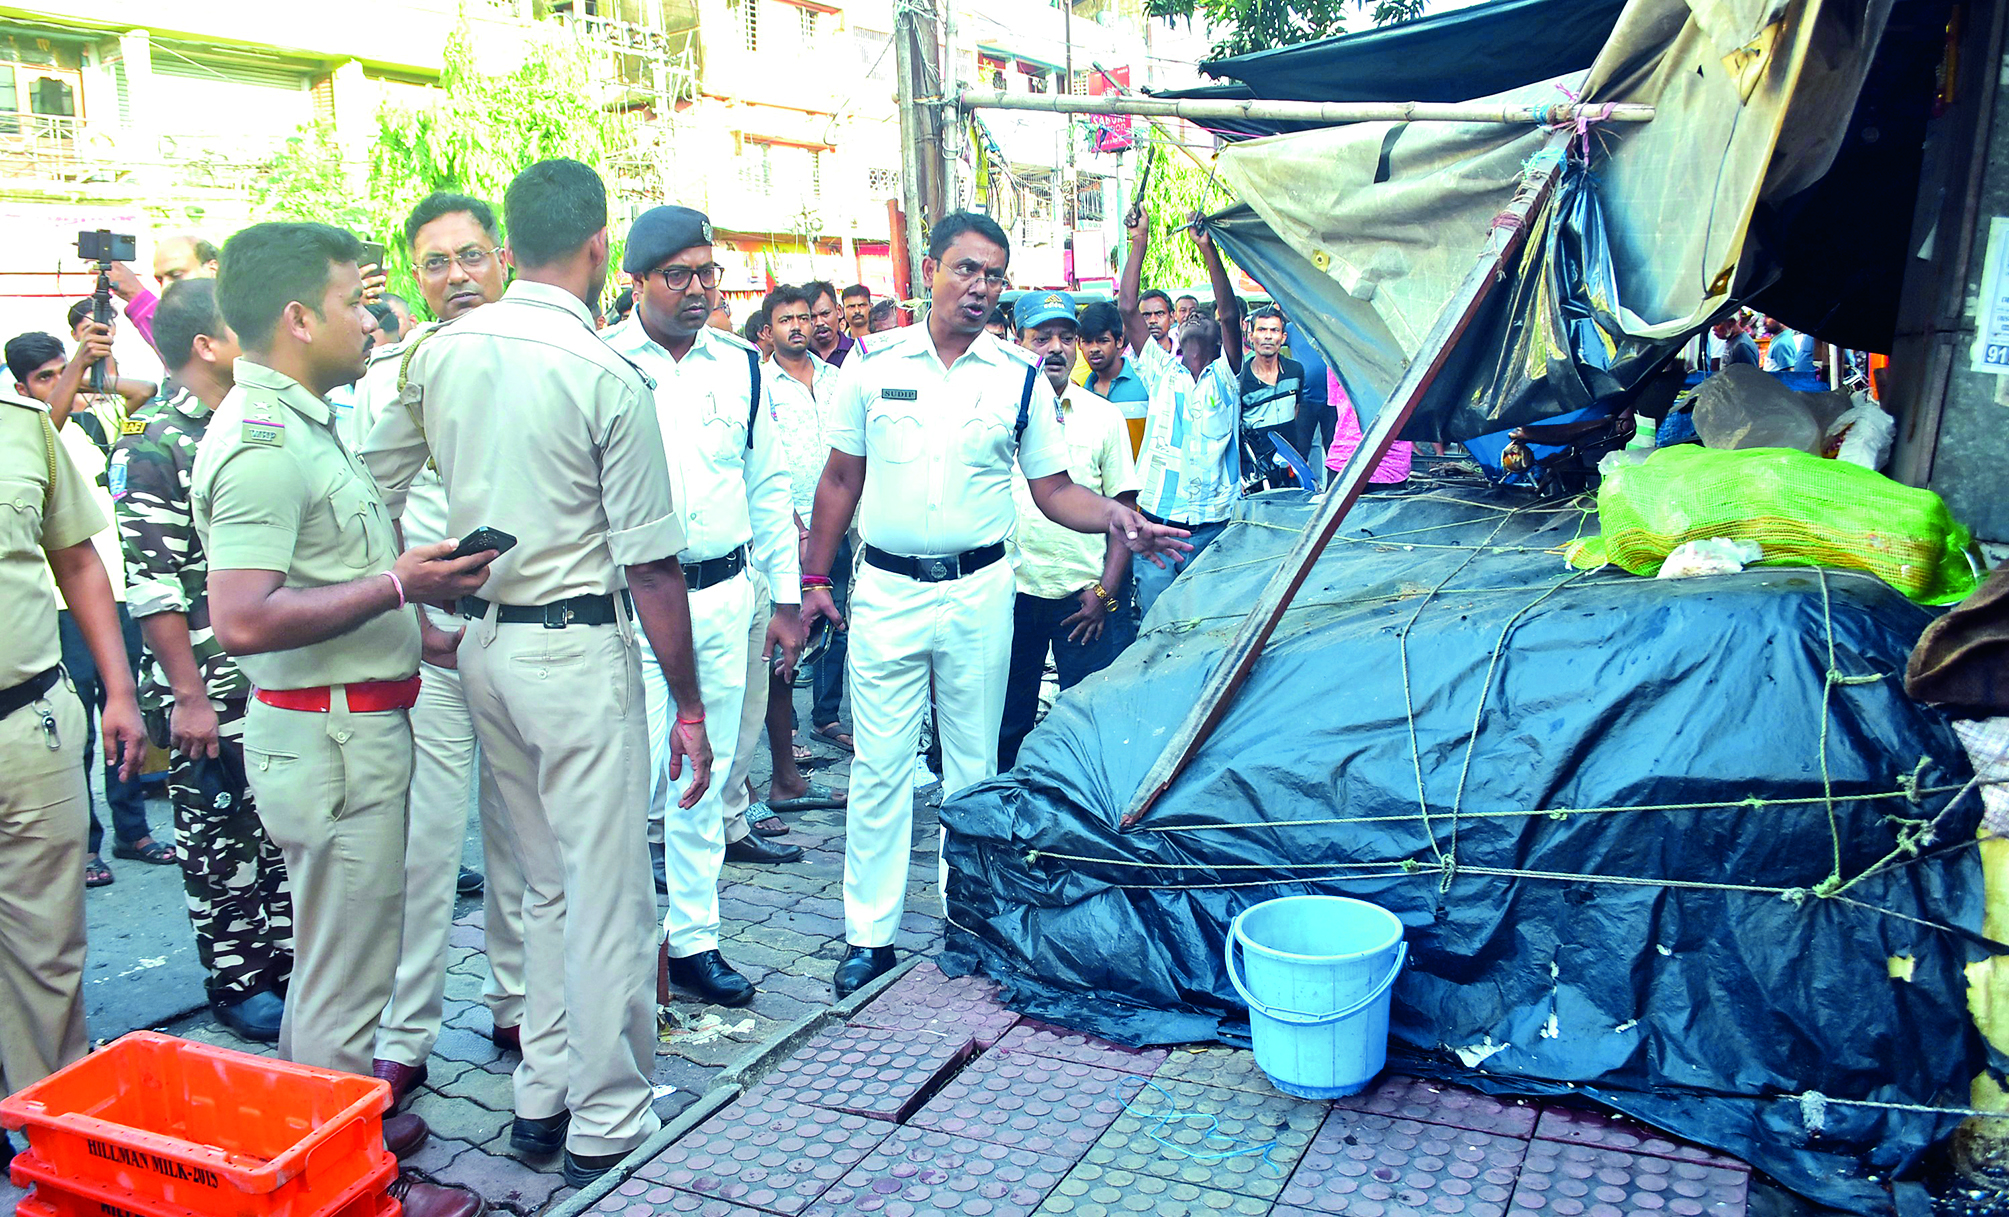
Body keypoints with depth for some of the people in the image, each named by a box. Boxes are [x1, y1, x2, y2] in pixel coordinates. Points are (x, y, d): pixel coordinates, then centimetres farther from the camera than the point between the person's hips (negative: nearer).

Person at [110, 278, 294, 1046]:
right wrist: (188, 696, -16)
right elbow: (151, 588, -14)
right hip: (209, 690, -6)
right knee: (219, 839, 6)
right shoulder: (150, 451, -11)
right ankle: (236, 984, 19)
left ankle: (286, 959, 27)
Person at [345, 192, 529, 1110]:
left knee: (521, 835, 12)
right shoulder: (388, 374, 3)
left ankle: (517, 1005, 28)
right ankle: (402, 1038, 13)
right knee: (420, 844, 0)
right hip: (425, 640, -1)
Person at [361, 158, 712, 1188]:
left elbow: (369, 490, 12)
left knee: (544, 883, 20)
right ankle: (606, 1124, 16)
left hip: (481, 641, 7)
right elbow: (649, 563, -14)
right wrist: (688, 706, -7)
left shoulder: (440, 354, 3)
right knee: (608, 895, 5)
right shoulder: (609, 378, -15)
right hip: (577, 648, -7)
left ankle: (541, 1099, 30)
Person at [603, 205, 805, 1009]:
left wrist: (786, 599, 11)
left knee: (706, 779, 11)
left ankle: (692, 939, 25)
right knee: (639, 778, -6)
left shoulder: (740, 366, 8)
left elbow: (769, 485, 13)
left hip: (726, 596, 4)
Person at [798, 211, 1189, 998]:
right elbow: (841, 480, 7)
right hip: (885, 592, 0)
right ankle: (869, 933, 14)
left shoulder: (1021, 379, 1)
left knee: (974, 768, 10)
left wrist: (1117, 517, -14)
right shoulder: (873, 363, 1)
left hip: (979, 593, 1)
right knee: (879, 769, 3)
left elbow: (1054, 490, 4)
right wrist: (815, 578, 5)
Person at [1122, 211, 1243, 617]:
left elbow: (1229, 315, -7)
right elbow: (1128, 307, 3)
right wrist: (1139, 242, 1)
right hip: (1156, 519, 0)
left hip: (1211, 525, 0)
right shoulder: (1161, 371, 11)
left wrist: (1208, 248, -13)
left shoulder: (1225, 377, 8)